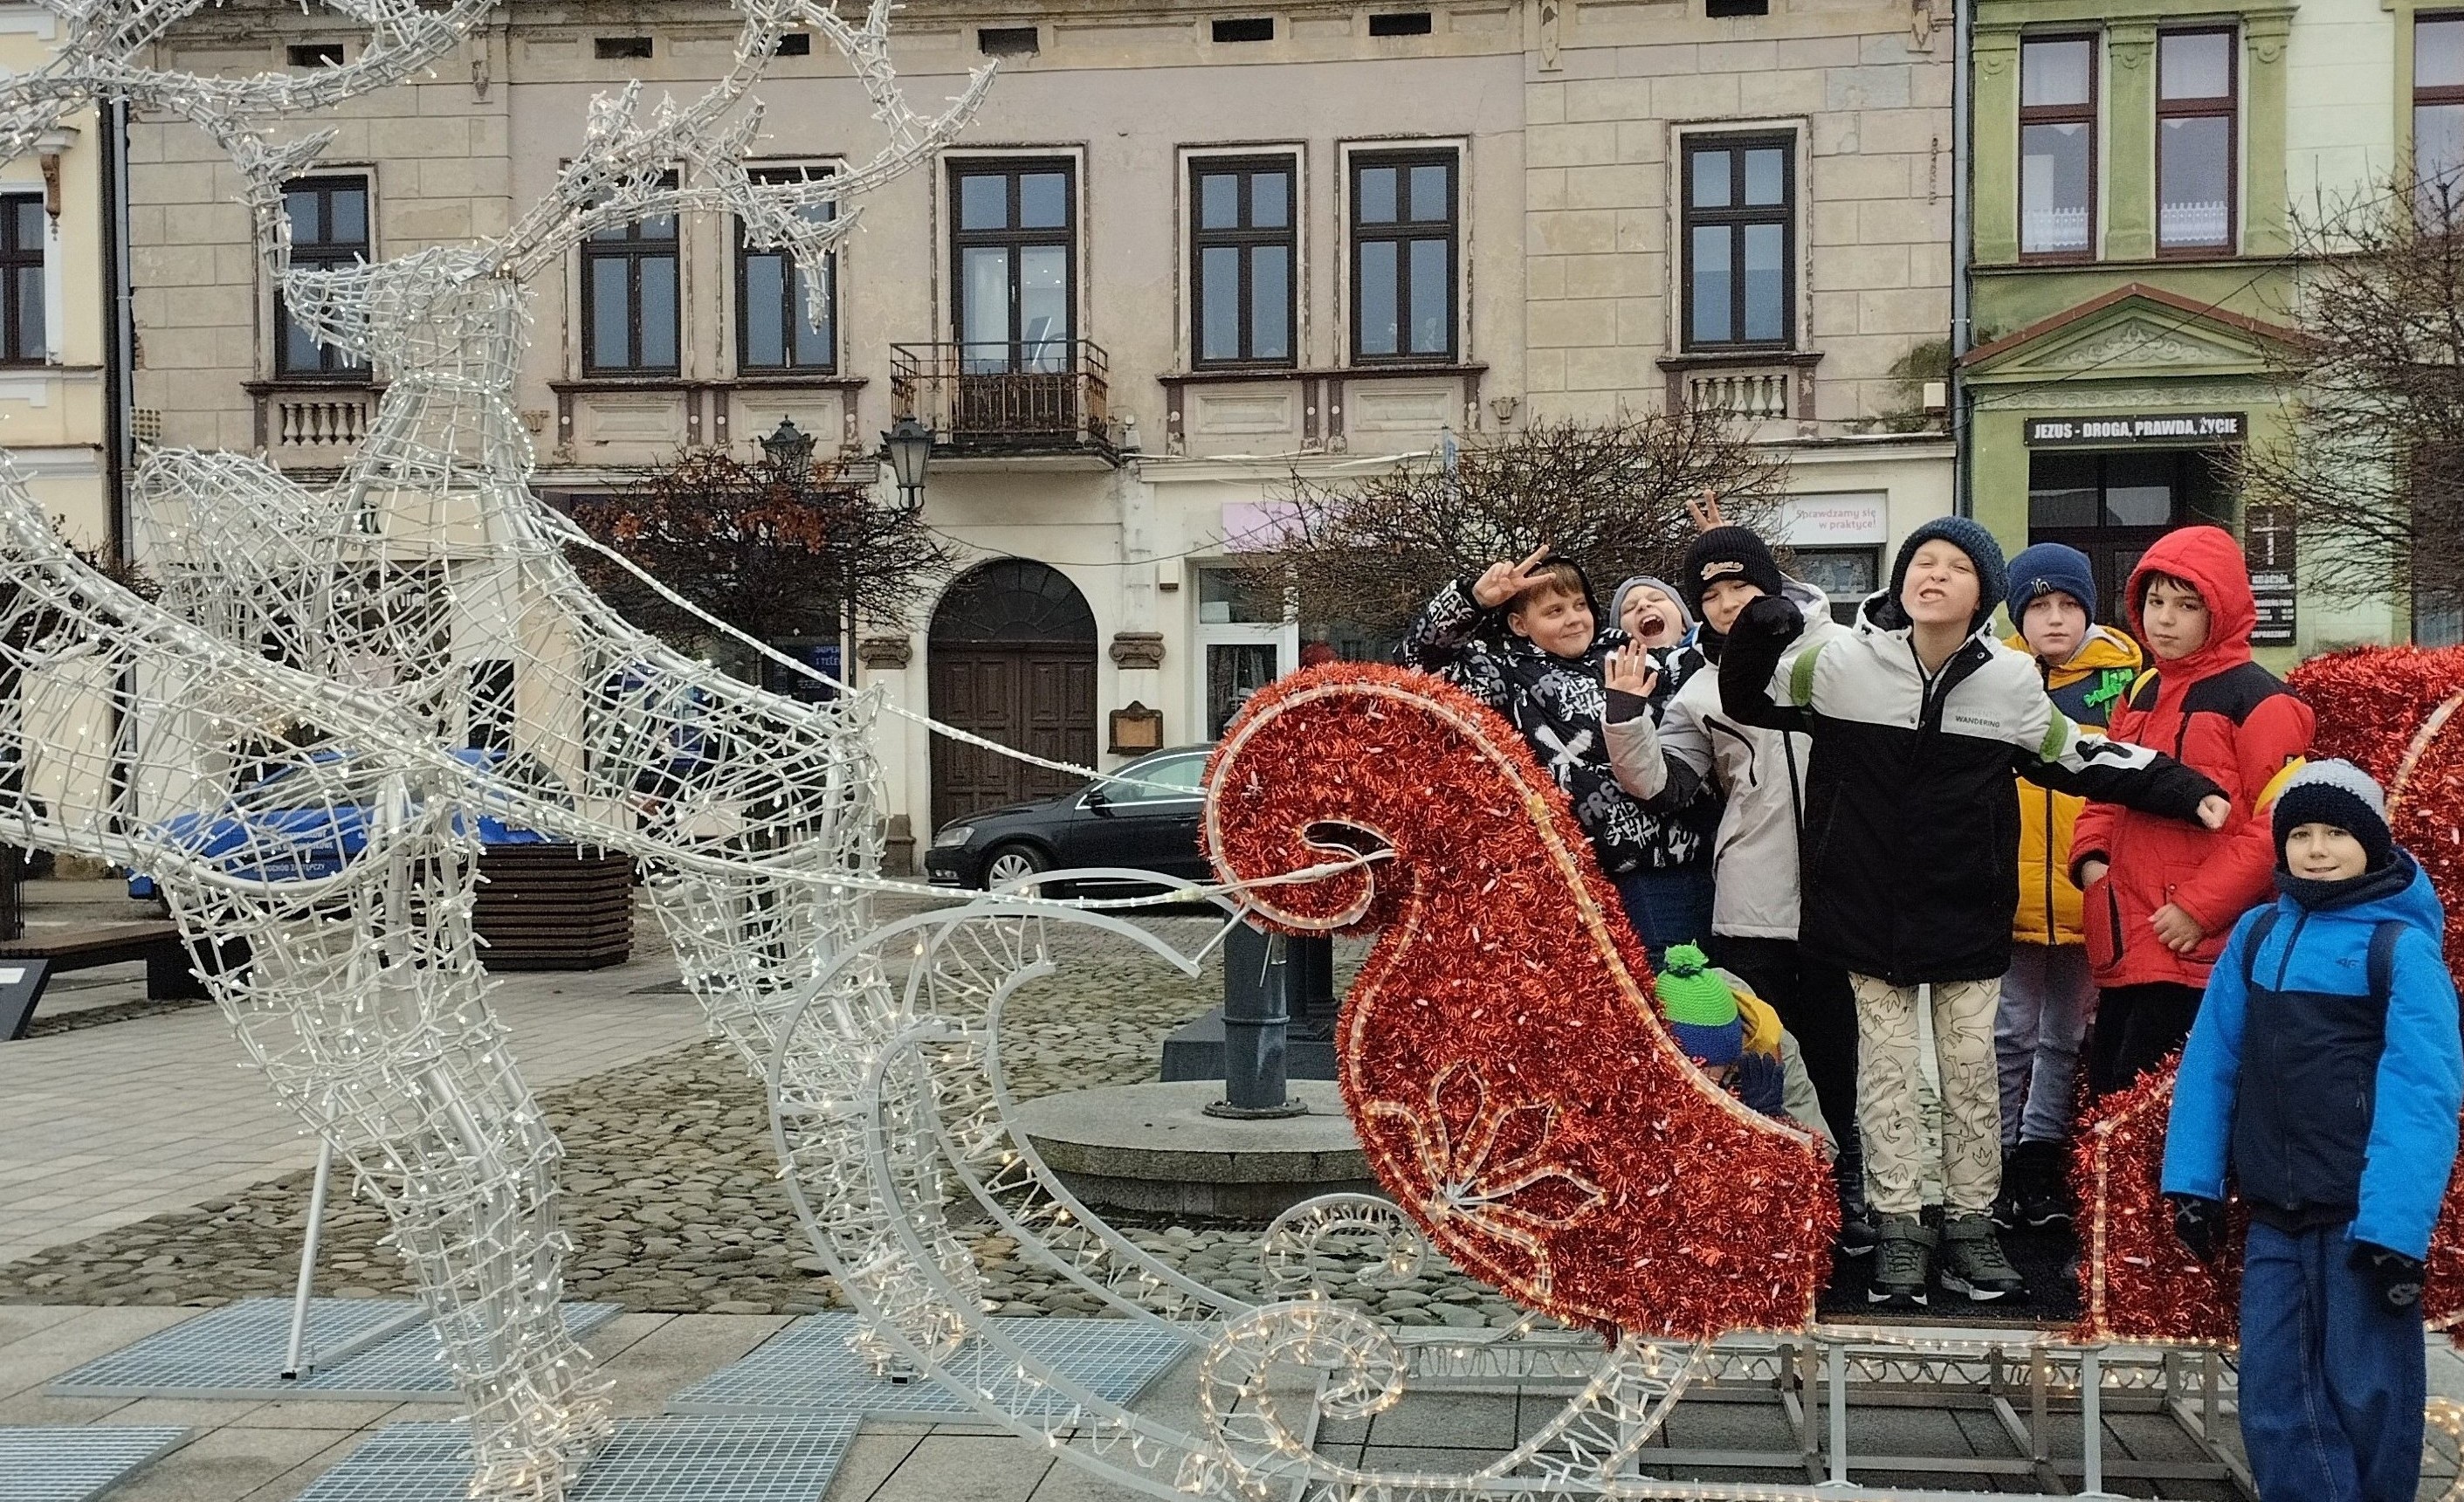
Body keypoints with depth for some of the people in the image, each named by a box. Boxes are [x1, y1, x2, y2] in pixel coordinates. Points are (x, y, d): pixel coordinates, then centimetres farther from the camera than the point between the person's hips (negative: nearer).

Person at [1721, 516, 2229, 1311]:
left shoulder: (2012, 680, -4)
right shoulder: (1839, 663, -8)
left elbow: (2082, 760, 9)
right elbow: (1749, 699, 4)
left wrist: (2186, 790, 3)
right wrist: (1757, 636, -16)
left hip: (1969, 915, 1)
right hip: (1870, 910, -1)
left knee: (1972, 1069, 9)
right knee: (1887, 1071, 6)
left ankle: (1971, 1226, 23)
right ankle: (1899, 1231, 17)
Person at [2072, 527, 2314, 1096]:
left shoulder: (2260, 701, -7)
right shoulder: (2139, 696, 16)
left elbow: (2275, 826, -13)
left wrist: (2198, 908, -17)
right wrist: (2091, 859, 5)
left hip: (2199, 951, -8)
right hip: (2126, 947, 8)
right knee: (2106, 1097, 14)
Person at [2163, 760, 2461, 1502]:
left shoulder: (2403, 946, -8)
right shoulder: (2255, 934, 7)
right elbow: (2210, 1061, 8)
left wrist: (2395, 1226, -19)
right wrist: (2194, 1180, 4)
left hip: (2363, 1216, -4)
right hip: (2273, 1215, 5)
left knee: (2368, 1397, 6)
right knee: (2274, 1402, 9)